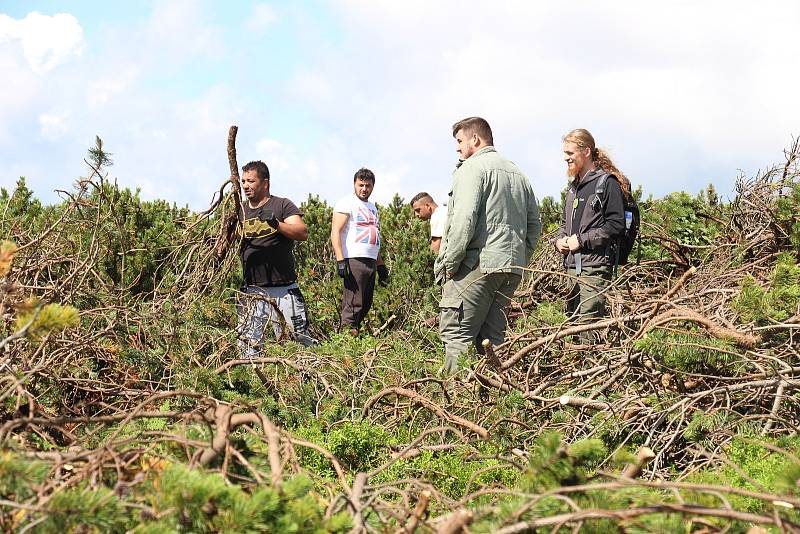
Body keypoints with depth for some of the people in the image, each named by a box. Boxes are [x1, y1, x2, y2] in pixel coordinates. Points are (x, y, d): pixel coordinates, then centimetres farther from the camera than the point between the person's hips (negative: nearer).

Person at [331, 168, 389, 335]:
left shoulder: (372, 208, 25)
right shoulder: (347, 203, -1)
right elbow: (335, 232, -11)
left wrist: (381, 266, 24)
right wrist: (340, 260, -20)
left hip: (371, 262, 9)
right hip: (354, 260, -9)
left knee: (365, 305, 7)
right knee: (352, 305, -13)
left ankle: (354, 333, 10)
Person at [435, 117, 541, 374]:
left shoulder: (473, 167, -3)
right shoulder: (518, 174, 23)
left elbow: (464, 220, -15)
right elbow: (534, 225, 21)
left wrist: (450, 263, -11)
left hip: (478, 265, -8)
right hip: (512, 269, 8)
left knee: (457, 334, -9)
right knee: (492, 336, 11)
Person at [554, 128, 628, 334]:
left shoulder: (607, 182, -5)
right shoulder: (574, 186, 21)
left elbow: (616, 225, -12)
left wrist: (581, 240, -12)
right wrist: (560, 240, 10)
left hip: (595, 268, -8)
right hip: (571, 267, 8)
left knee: (588, 327, -14)